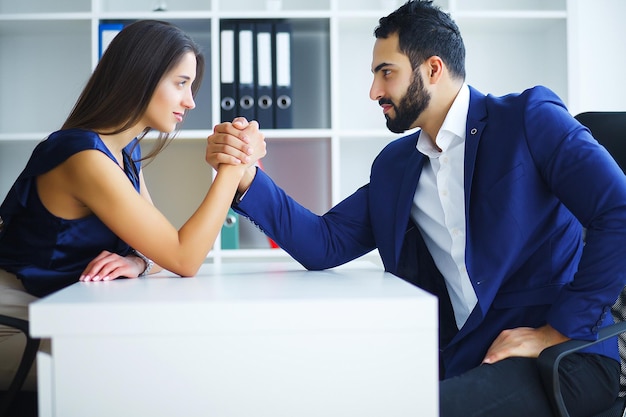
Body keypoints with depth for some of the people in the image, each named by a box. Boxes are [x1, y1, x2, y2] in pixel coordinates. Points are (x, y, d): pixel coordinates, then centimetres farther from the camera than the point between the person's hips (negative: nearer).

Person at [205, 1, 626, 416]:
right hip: (465, 359, 5)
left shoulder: (529, 117, -4)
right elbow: (324, 245, 8)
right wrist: (247, 178, -4)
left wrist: (559, 330, -16)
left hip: (567, 356, -5)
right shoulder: (395, 164, 15)